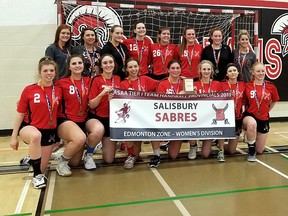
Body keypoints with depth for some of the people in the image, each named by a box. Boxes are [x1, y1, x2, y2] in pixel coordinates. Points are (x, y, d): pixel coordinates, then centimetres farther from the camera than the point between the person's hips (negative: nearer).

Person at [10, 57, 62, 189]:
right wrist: (14, 136, -3)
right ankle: (37, 176, -23)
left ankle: (31, 158, 43)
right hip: (30, 127, -3)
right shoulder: (29, 90, -8)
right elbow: (20, 114, -4)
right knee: (36, 136, -42)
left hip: (49, 131, 3)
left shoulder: (58, 91, -2)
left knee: (41, 169, 6)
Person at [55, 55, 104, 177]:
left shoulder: (88, 81, 8)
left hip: (84, 120, 4)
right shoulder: (62, 83, -2)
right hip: (66, 120, -4)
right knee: (80, 138, -34)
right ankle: (62, 160, -2)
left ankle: (88, 155, 2)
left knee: (99, 129, -28)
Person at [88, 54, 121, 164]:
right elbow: (92, 105, -13)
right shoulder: (96, 80, -10)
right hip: (98, 118, -2)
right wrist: (102, 93, -28)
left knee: (109, 159, -1)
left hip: (113, 119, 2)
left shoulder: (118, 79, 1)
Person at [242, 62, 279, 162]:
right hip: (249, 116, -2)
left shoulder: (271, 87, -5)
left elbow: (274, 101, 12)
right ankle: (251, 150, -16)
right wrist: (247, 110, -10)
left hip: (263, 119, 2)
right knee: (252, 124, -42)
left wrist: (267, 111, 8)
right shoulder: (247, 86, -9)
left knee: (260, 151, 8)